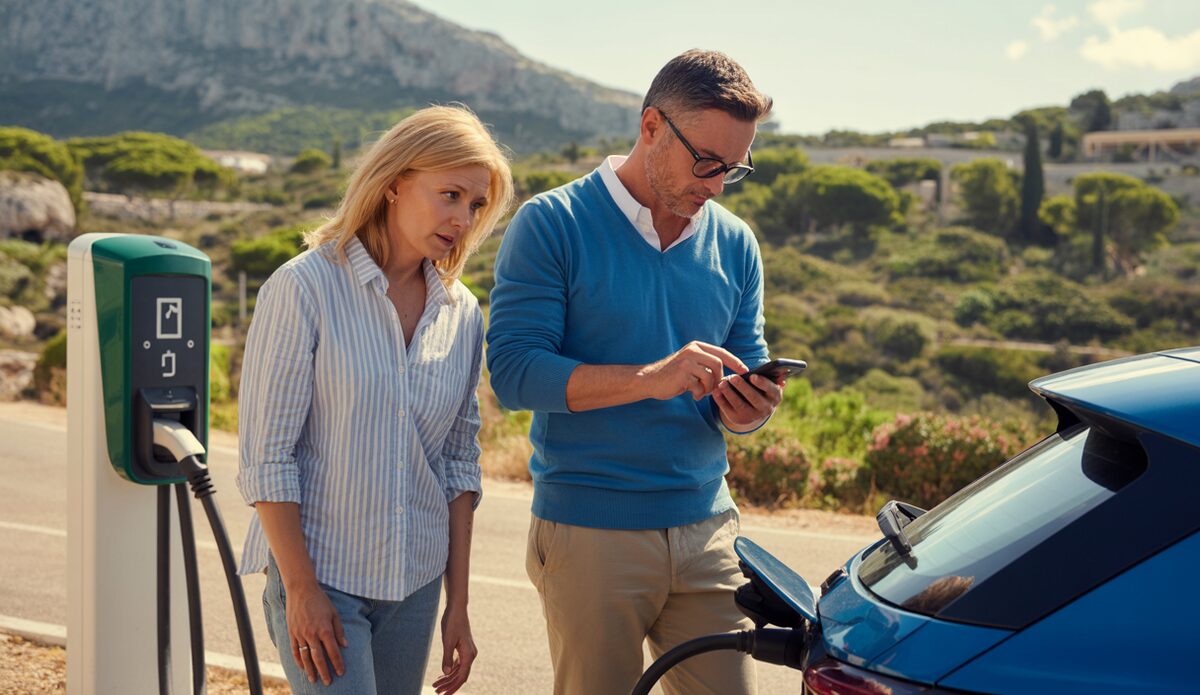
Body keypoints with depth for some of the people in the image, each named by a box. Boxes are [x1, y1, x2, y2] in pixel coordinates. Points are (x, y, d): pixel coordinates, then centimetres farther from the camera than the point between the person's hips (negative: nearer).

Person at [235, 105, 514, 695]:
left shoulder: (462, 313, 5)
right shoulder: (305, 287, -11)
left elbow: (460, 462, 10)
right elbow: (266, 456, -11)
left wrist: (458, 603, 9)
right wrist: (301, 590, -13)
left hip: (415, 582, 5)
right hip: (318, 578, -5)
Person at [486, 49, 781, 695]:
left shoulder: (734, 244, 9)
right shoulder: (552, 224, -6)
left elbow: (748, 368, 13)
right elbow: (513, 370, -15)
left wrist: (744, 407, -12)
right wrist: (651, 378, -25)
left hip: (705, 528, 4)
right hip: (589, 533, -4)